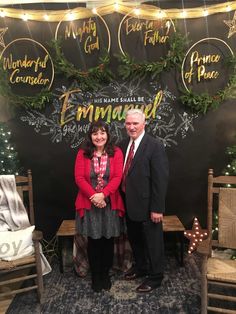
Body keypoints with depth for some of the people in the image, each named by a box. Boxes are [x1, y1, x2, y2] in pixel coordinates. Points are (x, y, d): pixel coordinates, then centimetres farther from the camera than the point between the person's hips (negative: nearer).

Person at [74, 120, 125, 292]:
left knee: (108, 240, 11)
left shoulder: (116, 152, -2)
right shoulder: (83, 153, -1)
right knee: (93, 241, 10)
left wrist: (102, 195, -20)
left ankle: (106, 274, 32)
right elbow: (79, 178, -7)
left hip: (110, 203, 0)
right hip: (89, 204, 0)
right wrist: (93, 196, -17)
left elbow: (117, 177, -9)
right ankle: (96, 275, 30)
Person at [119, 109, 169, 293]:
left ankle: (155, 276, 32)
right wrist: (122, 200, 6)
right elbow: (122, 173, 9)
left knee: (153, 242, 11)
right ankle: (140, 267, 46)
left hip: (147, 205, -7)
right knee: (134, 239, 23)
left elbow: (161, 179, -17)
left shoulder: (155, 146, -15)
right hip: (129, 203, 7)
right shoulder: (124, 145, 6)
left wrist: (157, 208, -18)